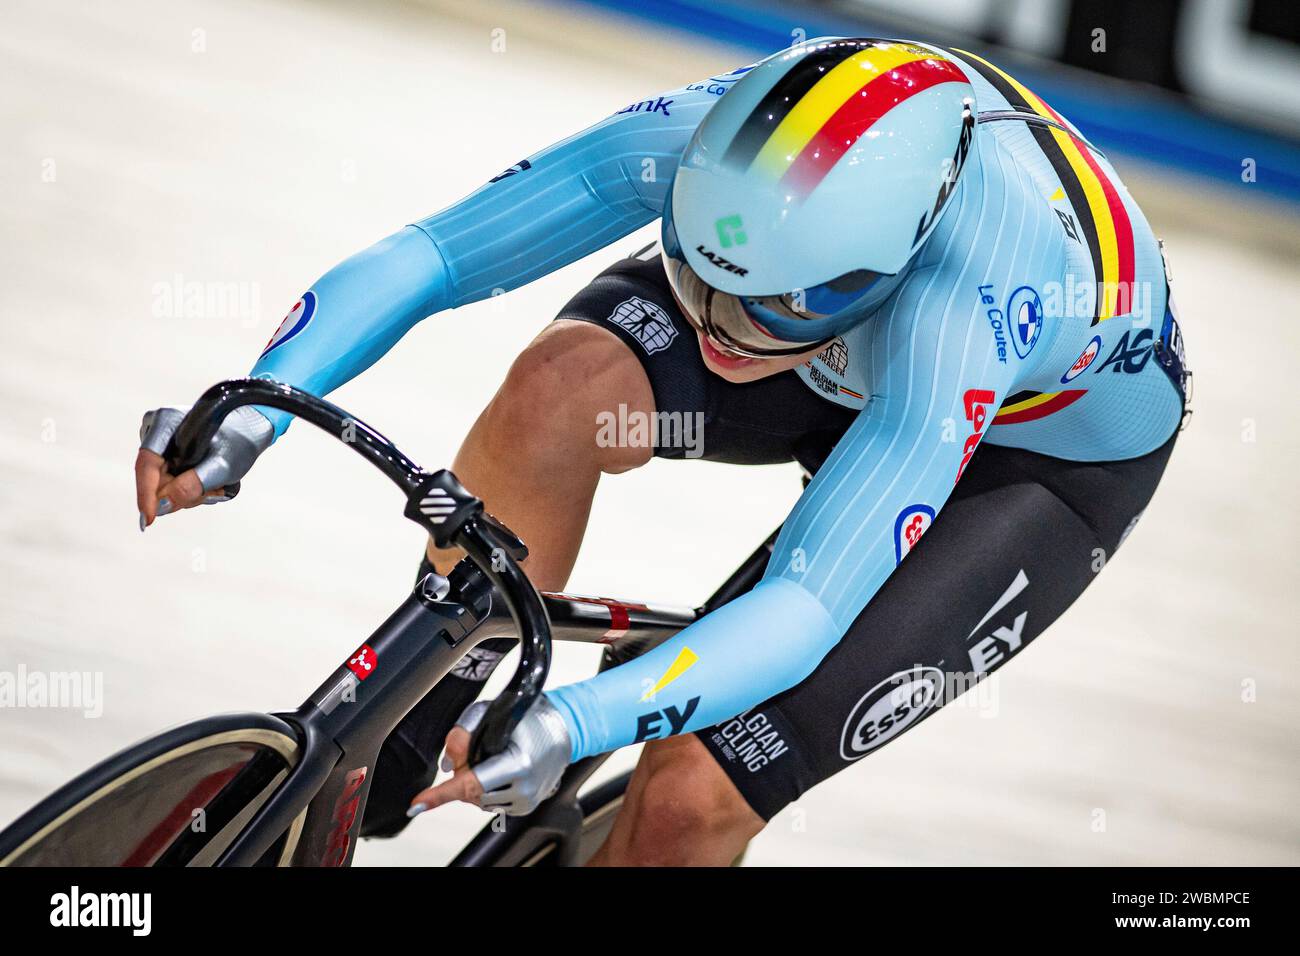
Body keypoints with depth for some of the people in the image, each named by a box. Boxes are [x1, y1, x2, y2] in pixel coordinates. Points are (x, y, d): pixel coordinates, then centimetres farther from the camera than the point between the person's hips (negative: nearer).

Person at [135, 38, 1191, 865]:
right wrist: (249, 415, -42)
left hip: (1051, 458, -4)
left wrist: (572, 725, -57)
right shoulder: (707, 140, -32)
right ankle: (391, 742, -10)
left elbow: (807, 608, -44)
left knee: (691, 799, -20)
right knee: (559, 386, -30)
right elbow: (420, 258, -28)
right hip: (851, 365, 4)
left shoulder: (967, 305, -44)